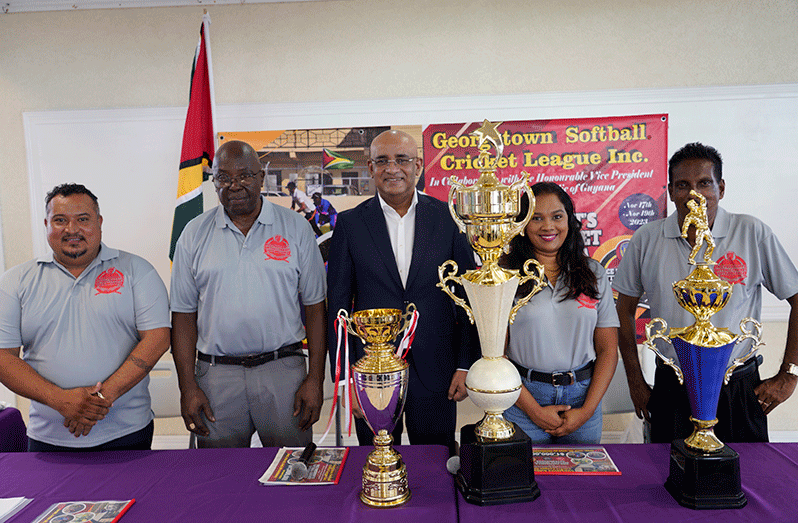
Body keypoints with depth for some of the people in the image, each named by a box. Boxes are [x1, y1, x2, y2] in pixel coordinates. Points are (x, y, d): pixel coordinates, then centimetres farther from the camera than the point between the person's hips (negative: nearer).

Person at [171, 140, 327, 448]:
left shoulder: (296, 228, 1)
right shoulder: (194, 234, 4)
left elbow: (314, 307, 1)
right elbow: (184, 314, 5)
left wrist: (315, 379, -4)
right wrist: (187, 387, 0)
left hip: (283, 368, -1)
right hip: (216, 373, 1)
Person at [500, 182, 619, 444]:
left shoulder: (594, 273, 5)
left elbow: (608, 350, 4)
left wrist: (586, 411, -5)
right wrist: (535, 411, -10)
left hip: (583, 397, 3)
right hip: (523, 397, -2)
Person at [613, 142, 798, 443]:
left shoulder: (753, 234, -4)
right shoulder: (647, 239, -2)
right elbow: (625, 309, 6)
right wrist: (636, 382, 5)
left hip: (739, 390, 0)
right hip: (671, 391, 1)